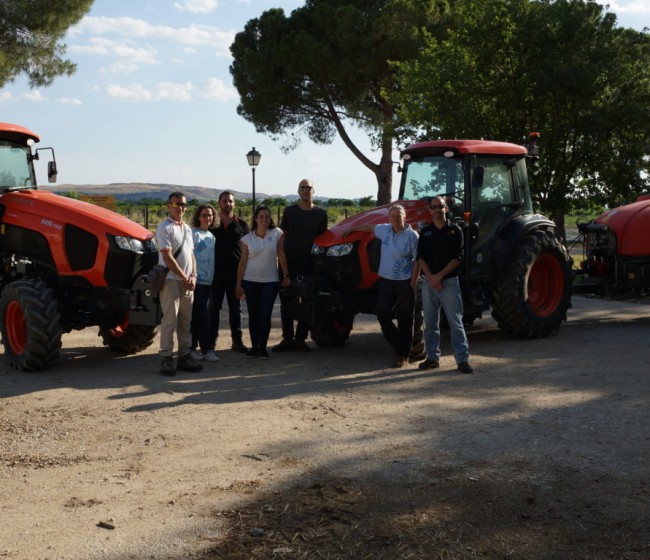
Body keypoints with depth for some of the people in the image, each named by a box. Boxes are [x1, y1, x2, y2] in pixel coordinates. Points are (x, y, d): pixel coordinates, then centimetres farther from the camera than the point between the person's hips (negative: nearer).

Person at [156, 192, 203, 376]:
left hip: (187, 282, 7)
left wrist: (193, 276, 1)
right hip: (171, 280, -7)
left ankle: (184, 356, 16)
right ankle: (166, 359, -2)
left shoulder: (187, 228, 16)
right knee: (170, 321, -6)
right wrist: (184, 278, -13)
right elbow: (167, 257, -14)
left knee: (185, 321, 10)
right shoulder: (165, 228, -8)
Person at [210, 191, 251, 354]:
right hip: (216, 272, -1)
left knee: (235, 308, 7)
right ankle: (212, 339, 12)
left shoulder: (242, 225, 7)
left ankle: (237, 340, 11)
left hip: (235, 273, 1)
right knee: (215, 307, 5)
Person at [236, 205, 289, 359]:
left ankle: (263, 347, 6)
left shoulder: (276, 233, 0)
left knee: (265, 316, -4)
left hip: (270, 281, -1)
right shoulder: (248, 238, 3)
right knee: (253, 316, 4)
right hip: (250, 281, 1)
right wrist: (238, 284, 1)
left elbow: (281, 256, 1)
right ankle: (254, 347, 13)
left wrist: (286, 275, -4)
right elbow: (243, 261, 4)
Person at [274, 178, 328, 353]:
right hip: (289, 263, 0)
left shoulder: (320, 214, 3)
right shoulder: (289, 211, 3)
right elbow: (283, 236, 7)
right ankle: (287, 339, 10)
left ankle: (300, 339, 13)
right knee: (286, 302, 3)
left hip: (309, 264, 0)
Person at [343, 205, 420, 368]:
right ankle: (397, 345, 20)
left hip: (405, 282, -5)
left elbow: (417, 261, -11)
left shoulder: (412, 235, -11)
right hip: (386, 280, 5)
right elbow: (370, 227, 25)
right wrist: (352, 229, 34)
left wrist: (412, 284, -15)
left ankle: (402, 354, 12)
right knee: (382, 314, 2)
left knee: (405, 319, 3)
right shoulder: (384, 230, 4)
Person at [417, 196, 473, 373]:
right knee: (430, 322, 9)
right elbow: (421, 257, 3)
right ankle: (432, 357, 17)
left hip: (449, 281, -3)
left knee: (456, 322, -5)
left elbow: (457, 257, -7)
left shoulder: (455, 230, 0)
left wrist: (440, 275, -15)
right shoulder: (425, 232, 9)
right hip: (429, 283, 4)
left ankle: (462, 359, -3)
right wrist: (430, 277, -12)